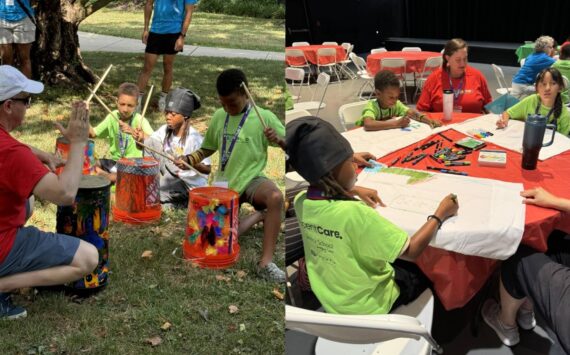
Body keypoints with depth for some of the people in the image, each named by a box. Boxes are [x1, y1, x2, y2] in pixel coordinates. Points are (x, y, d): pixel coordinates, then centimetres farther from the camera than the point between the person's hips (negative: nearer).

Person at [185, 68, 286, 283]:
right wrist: (189, 159, -1)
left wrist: (278, 140, -28)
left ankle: (266, 262, -34)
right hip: (224, 182, 4)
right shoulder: (218, 117, 5)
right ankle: (258, 216, 10)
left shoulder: (264, 117, -7)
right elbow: (208, 148, 19)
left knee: (275, 197, -39)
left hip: (252, 180, -3)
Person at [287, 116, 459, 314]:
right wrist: (440, 215, -12)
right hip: (366, 307, -6)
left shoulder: (301, 202, -15)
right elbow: (411, 251, -25)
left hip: (328, 299, 6)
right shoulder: (354, 213, -36)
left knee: (397, 262, 29)